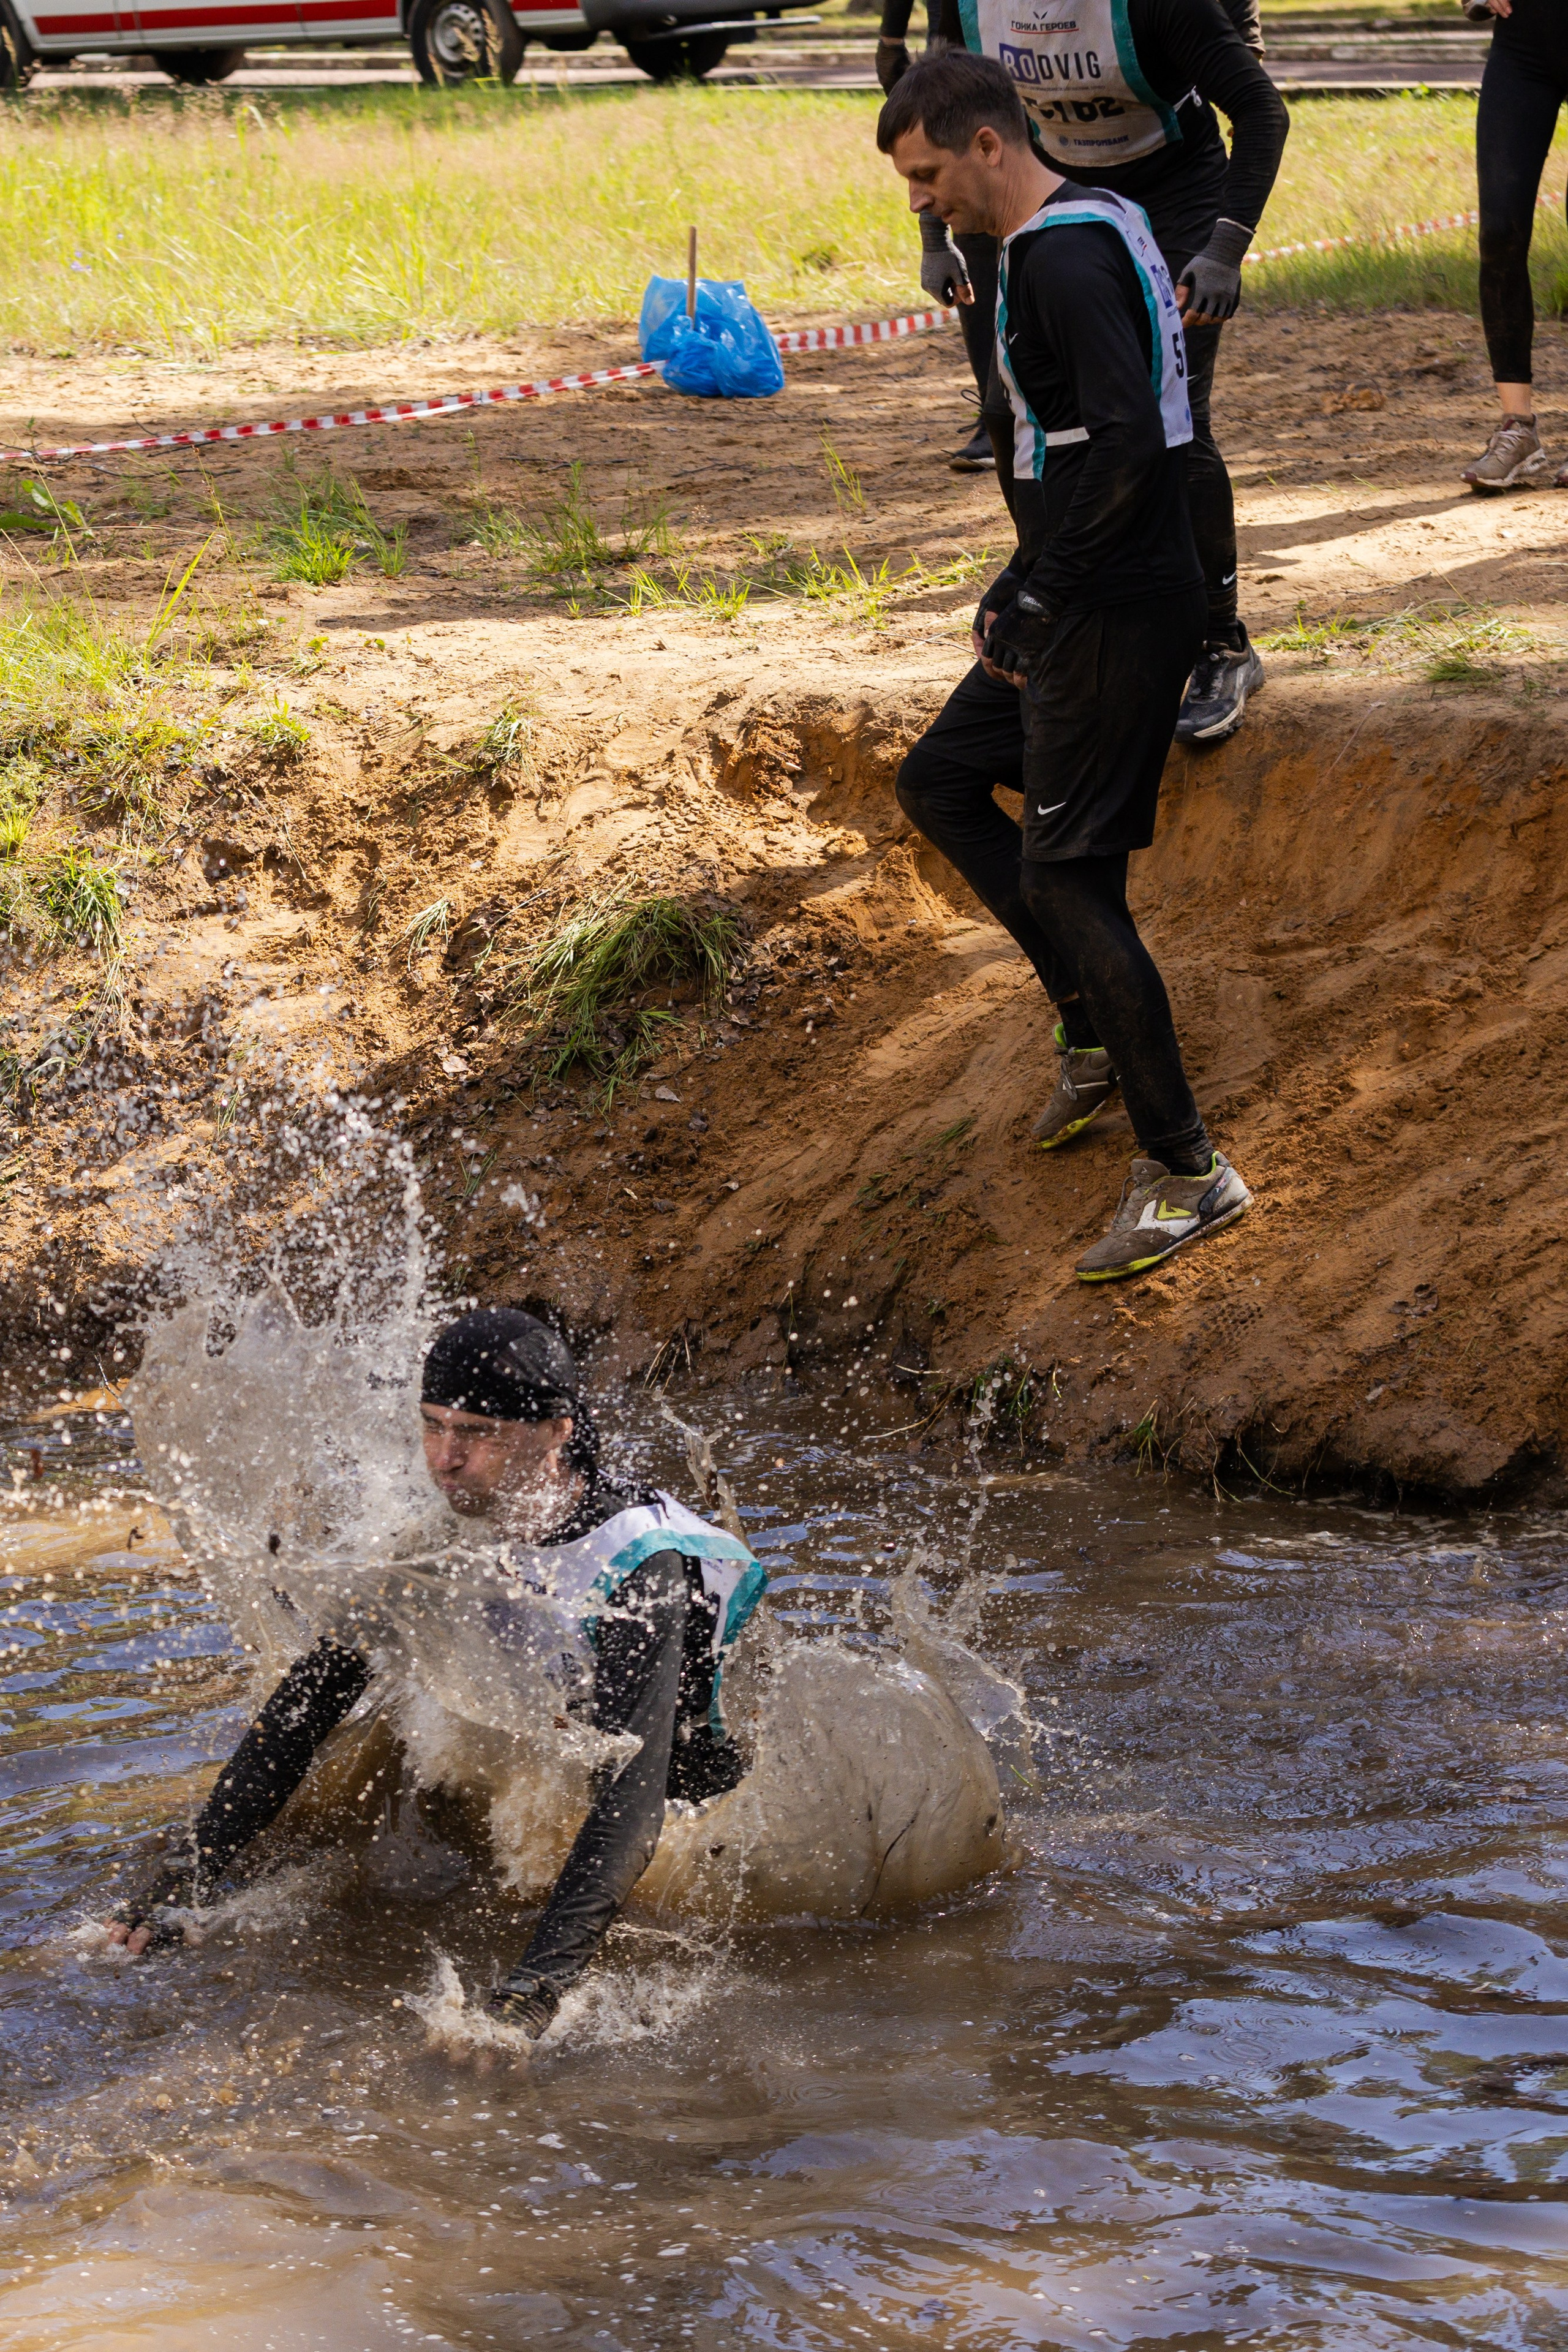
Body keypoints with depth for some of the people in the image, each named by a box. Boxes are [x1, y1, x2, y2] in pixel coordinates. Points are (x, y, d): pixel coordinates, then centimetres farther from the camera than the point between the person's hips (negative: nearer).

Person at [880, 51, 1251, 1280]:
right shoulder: (1097, 226, 13)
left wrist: (1037, 600, -22)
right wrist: (1025, 588, 20)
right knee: (939, 781, 19)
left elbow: (1128, 444, -29)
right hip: (1089, 598, 11)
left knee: (1069, 876, -8)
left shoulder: (1064, 259, -19)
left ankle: (1186, 1172, -1)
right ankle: (1098, 1031, 22)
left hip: (1117, 618, -11)